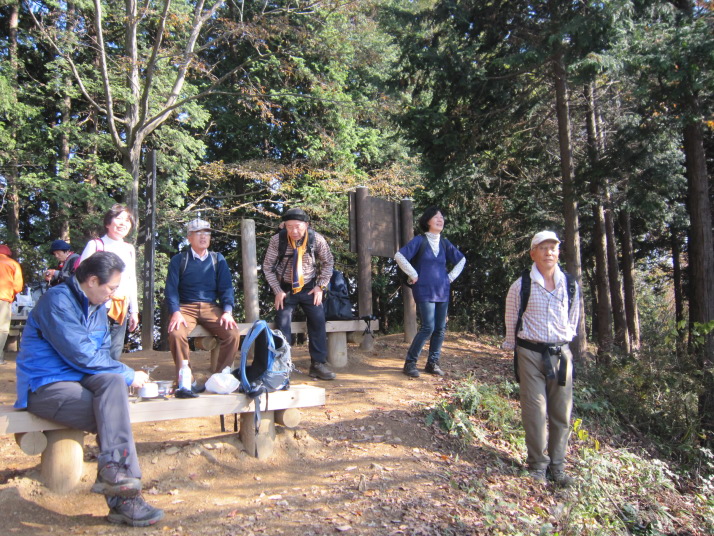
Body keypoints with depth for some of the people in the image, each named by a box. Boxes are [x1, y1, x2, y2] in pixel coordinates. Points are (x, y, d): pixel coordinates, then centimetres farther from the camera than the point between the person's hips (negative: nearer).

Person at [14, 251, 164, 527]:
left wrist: (122, 376, -6)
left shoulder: (97, 306, 11)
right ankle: (123, 500, -23)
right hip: (45, 387, -7)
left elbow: (102, 352, 16)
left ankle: (113, 471, -31)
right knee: (116, 417, -25)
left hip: (80, 378, 7)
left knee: (113, 381, -26)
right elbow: (82, 356, -20)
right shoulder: (58, 301, -15)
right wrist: (129, 375, -13)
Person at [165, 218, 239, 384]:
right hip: (186, 307, -1)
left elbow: (226, 287, 6)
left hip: (211, 307, 2)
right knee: (176, 334, -32)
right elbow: (171, 288, -1)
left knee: (233, 334, -23)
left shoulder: (218, 259, 12)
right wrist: (175, 312, -18)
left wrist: (227, 311, -11)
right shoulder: (178, 260, 7)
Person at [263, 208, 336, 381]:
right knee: (282, 324, -9)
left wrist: (320, 286, -6)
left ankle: (318, 364, 6)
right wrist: (277, 291, -11)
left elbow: (328, 262, 1)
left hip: (309, 287, 1)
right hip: (286, 288, -1)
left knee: (318, 321, -6)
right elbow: (267, 267, -5)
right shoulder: (277, 240, -16)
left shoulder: (317, 239, -14)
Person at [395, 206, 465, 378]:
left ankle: (432, 363, 18)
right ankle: (410, 362, 2)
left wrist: (451, 276, 13)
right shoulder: (419, 241, -4)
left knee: (440, 329, 5)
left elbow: (461, 259, 25)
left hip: (442, 291, 6)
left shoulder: (444, 243, 12)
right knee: (428, 327, -12)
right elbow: (399, 256, -13)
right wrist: (413, 275, -11)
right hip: (424, 291, -6)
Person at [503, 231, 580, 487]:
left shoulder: (570, 285, 3)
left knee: (562, 413, 7)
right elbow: (511, 319, 4)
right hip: (531, 353, -3)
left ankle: (557, 466, 20)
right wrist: (513, 346, 9)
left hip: (561, 353, 3)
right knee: (535, 412, -2)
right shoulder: (521, 285, -6)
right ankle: (538, 465, 13)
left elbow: (573, 318, 17)